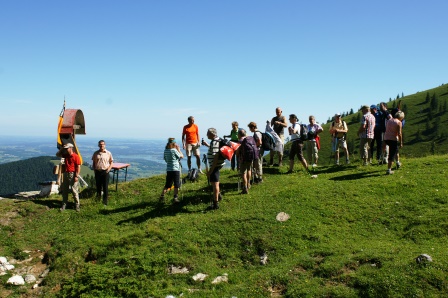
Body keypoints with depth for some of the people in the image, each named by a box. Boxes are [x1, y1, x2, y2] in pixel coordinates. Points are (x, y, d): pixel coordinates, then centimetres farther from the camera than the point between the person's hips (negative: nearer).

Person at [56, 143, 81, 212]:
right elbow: (57, 154, 23)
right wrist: (62, 149, 7)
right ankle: (64, 205, 18)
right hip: (65, 174, 7)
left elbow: (78, 167, -15)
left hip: (73, 174, -7)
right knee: (64, 190, 10)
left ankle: (77, 205, 4)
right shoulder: (65, 155, 10)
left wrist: (76, 176, -20)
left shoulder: (76, 156, -12)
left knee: (74, 191, -3)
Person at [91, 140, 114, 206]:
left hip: (105, 172, -2)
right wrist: (94, 169, 2)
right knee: (98, 186, 11)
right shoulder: (96, 153, 6)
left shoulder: (108, 153, 0)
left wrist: (109, 169, -8)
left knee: (105, 187, -1)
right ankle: (98, 198, 27)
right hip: (97, 172, 2)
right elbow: (94, 162, 13)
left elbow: (111, 162, 5)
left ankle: (105, 201, 6)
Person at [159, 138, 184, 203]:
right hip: (175, 169, -6)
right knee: (176, 185, 2)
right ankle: (175, 198, 0)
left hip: (168, 170, 6)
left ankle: (162, 196, 10)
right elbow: (182, 156, -1)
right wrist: (178, 149, 5)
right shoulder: (174, 150, -12)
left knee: (167, 185, 14)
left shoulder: (165, 150, 5)